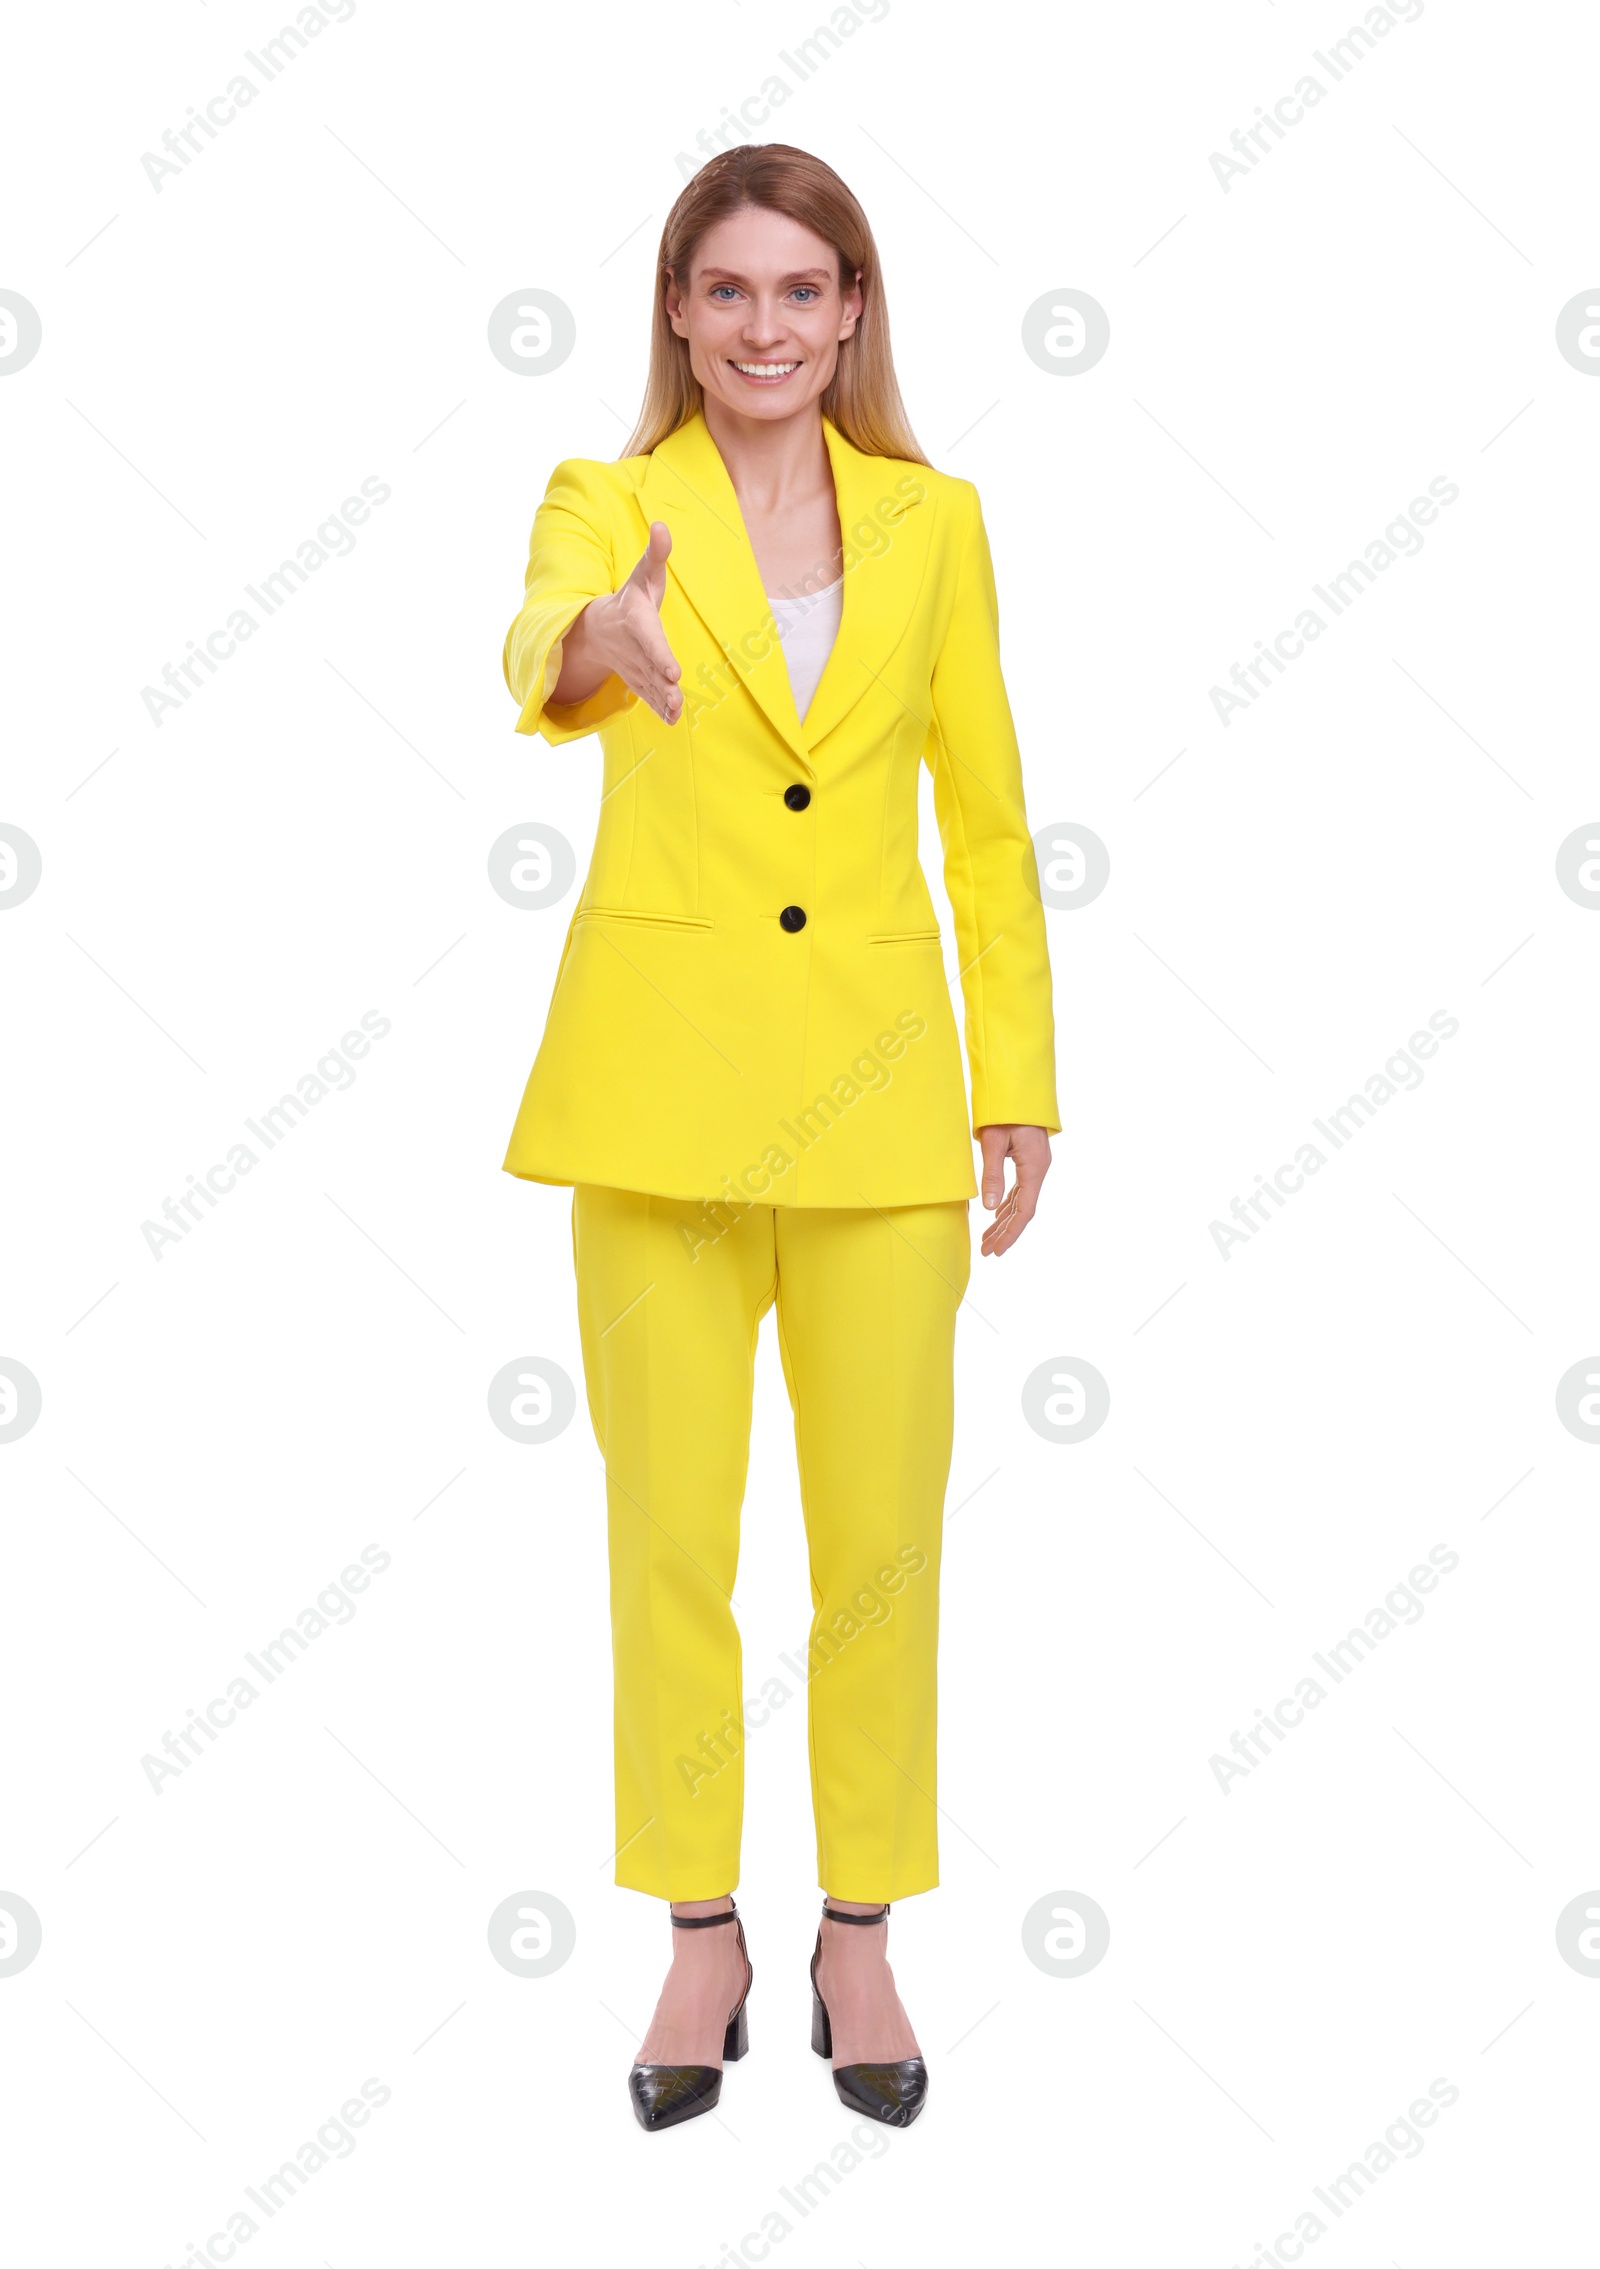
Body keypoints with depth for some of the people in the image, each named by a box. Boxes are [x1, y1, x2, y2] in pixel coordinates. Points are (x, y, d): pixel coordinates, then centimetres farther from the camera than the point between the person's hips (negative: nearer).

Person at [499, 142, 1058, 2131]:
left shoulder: (935, 522, 7)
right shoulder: (608, 504, 0)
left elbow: (988, 821, 8)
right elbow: (537, 645, -24)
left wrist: (1019, 1076, 3)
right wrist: (602, 641, -48)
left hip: (876, 1081, 2)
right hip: (660, 1075, -1)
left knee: (882, 1536, 7)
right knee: (670, 1533, 6)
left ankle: (860, 1937, 25)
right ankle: (699, 1939, 23)